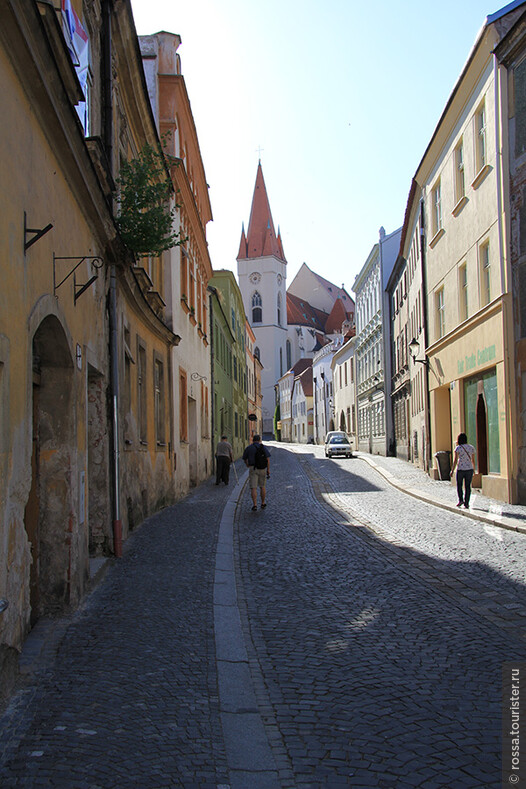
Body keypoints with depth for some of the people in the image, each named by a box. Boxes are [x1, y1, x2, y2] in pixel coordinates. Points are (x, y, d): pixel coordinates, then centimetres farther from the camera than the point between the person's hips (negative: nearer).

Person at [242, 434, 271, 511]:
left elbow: (245, 459, 10)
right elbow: (268, 460, -3)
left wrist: (248, 465, 30)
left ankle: (255, 505, -12)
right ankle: (263, 503, 23)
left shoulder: (248, 448, 2)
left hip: (253, 469, -1)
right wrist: (268, 470, 1)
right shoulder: (263, 448, 2)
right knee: (262, 486, 16)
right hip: (262, 469, 1)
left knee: (253, 488, -2)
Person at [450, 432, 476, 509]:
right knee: (467, 486, 6)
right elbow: (473, 460, 7)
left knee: (459, 485, 14)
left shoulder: (458, 448, -6)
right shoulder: (471, 447, 4)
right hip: (469, 468, 3)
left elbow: (455, 460, -9)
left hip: (460, 469, -3)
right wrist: (474, 469, 18)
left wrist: (452, 470, -5)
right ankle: (466, 503, 4)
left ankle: (461, 500, -1)